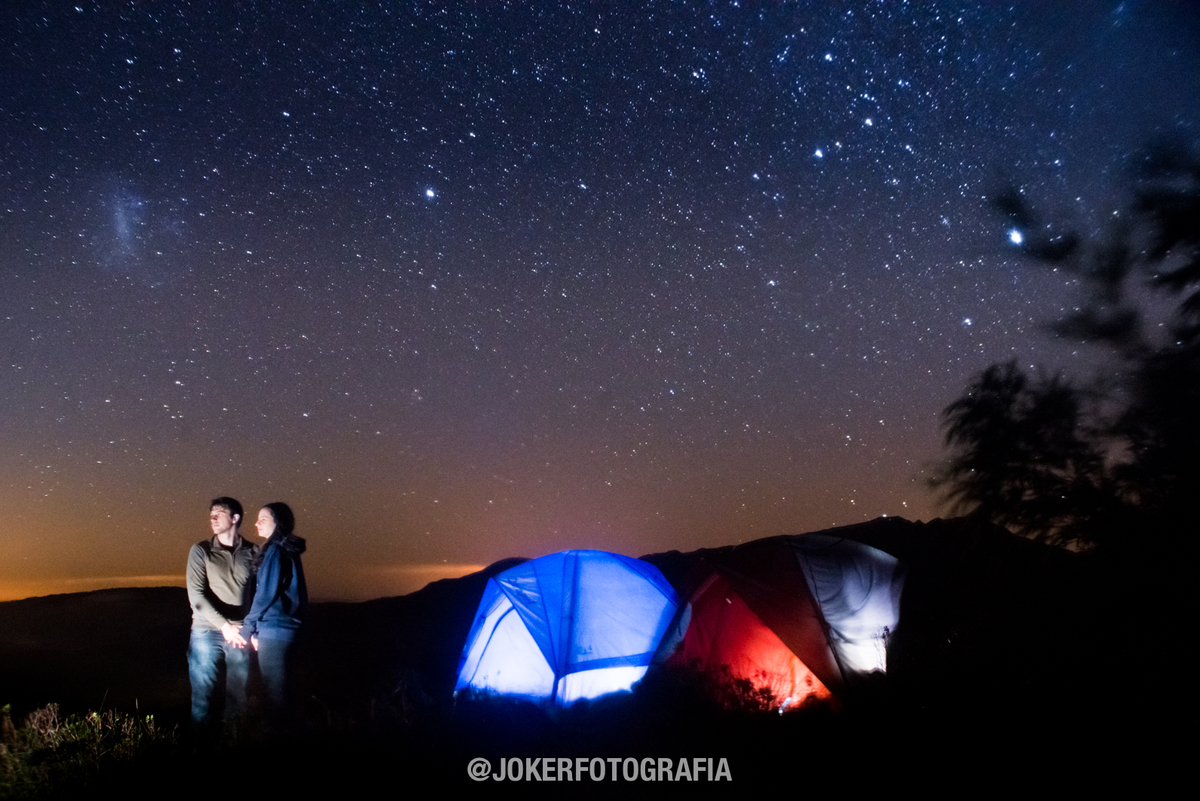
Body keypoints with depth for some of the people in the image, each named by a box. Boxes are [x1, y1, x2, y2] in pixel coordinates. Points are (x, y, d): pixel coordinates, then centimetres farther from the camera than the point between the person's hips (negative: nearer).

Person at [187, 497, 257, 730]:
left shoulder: (252, 553, 6)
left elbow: (259, 594, 6)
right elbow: (196, 595, -5)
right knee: (204, 694, 1)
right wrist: (223, 625, -14)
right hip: (206, 633, -1)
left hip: (239, 636, 1)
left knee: (237, 696, 5)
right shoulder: (201, 551, 2)